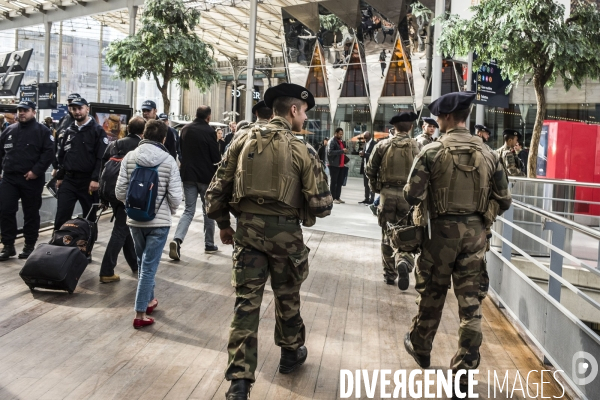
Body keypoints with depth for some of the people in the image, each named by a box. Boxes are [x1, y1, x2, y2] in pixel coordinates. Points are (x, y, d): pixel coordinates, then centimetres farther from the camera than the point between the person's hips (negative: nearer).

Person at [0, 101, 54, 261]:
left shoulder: (42, 130, -2)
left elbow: (48, 153, -10)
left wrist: (36, 171, -16)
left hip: (31, 179, -4)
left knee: (31, 213, 5)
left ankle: (29, 246, 16)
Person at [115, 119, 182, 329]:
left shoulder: (129, 158, -2)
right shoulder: (168, 161, -10)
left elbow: (119, 192, -2)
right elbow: (175, 196, -12)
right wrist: (171, 210, 10)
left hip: (134, 220, 3)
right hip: (159, 221, -3)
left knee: (142, 263, 21)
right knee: (149, 267, 3)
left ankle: (148, 300, 38)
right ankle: (140, 314, 7)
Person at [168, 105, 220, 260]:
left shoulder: (185, 129, 4)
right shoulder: (209, 131, -13)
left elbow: (180, 151, 14)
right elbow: (216, 156, -10)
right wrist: (217, 174, 6)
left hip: (188, 175, 4)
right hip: (206, 176, -4)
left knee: (189, 210, 7)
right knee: (208, 210, 11)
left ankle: (177, 239, -14)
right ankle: (209, 244, 19)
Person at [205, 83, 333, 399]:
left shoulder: (242, 142, 2)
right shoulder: (302, 150, -8)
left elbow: (216, 191, 3)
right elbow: (321, 204, -10)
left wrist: (223, 225, 17)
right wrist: (307, 212, 13)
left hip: (247, 229, 2)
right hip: (285, 232, -2)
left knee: (246, 302, 6)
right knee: (287, 296, 20)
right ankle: (290, 353, 41)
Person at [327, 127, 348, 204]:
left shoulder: (341, 141, 19)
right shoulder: (332, 141, -8)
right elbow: (330, 152, -21)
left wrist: (345, 158, 12)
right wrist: (341, 151, -24)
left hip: (341, 165, 8)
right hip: (334, 165, -8)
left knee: (340, 182, 11)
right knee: (334, 182, -2)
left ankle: (338, 197, 19)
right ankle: (333, 198, 3)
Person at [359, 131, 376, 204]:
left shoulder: (374, 144, -11)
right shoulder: (365, 143, 15)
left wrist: (364, 154, -23)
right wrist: (362, 154, -2)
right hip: (365, 167, 8)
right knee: (366, 185, 11)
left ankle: (371, 200, 1)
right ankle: (366, 199, 17)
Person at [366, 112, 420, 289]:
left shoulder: (383, 145, 0)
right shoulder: (416, 146, -4)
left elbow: (370, 171, 2)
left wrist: (377, 188, 17)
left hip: (387, 194, 1)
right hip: (408, 195, -1)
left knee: (387, 235, 13)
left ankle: (389, 274, 21)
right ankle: (403, 262, -18)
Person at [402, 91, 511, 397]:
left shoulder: (432, 151, -10)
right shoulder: (487, 153, 2)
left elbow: (413, 196, -14)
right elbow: (503, 201, 4)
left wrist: (428, 199, 8)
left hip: (441, 230, -3)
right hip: (474, 233, 3)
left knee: (431, 295, 15)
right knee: (470, 302, 8)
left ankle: (420, 348, 36)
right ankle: (464, 371, 13)